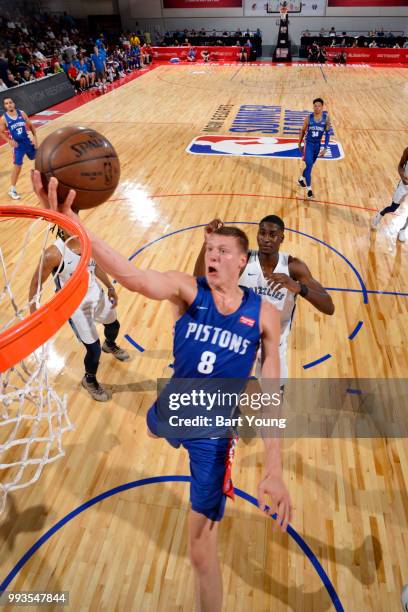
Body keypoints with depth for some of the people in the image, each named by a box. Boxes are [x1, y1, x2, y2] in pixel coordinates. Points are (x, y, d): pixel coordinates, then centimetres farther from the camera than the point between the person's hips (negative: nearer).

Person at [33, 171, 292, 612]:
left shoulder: (264, 315, -15)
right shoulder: (187, 290, -16)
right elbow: (133, 278, -38)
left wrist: (273, 470, -18)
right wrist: (71, 222, -53)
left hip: (214, 432, -2)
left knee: (201, 550, 7)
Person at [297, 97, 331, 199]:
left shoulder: (326, 117, -9)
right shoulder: (308, 118, -11)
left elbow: (327, 133, -3)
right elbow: (303, 131, 3)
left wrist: (325, 148, -8)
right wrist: (300, 144, 10)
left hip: (317, 144, 3)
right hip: (308, 143, -3)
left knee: (310, 165, 17)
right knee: (309, 165, -13)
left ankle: (301, 179, 44)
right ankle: (309, 189, -10)